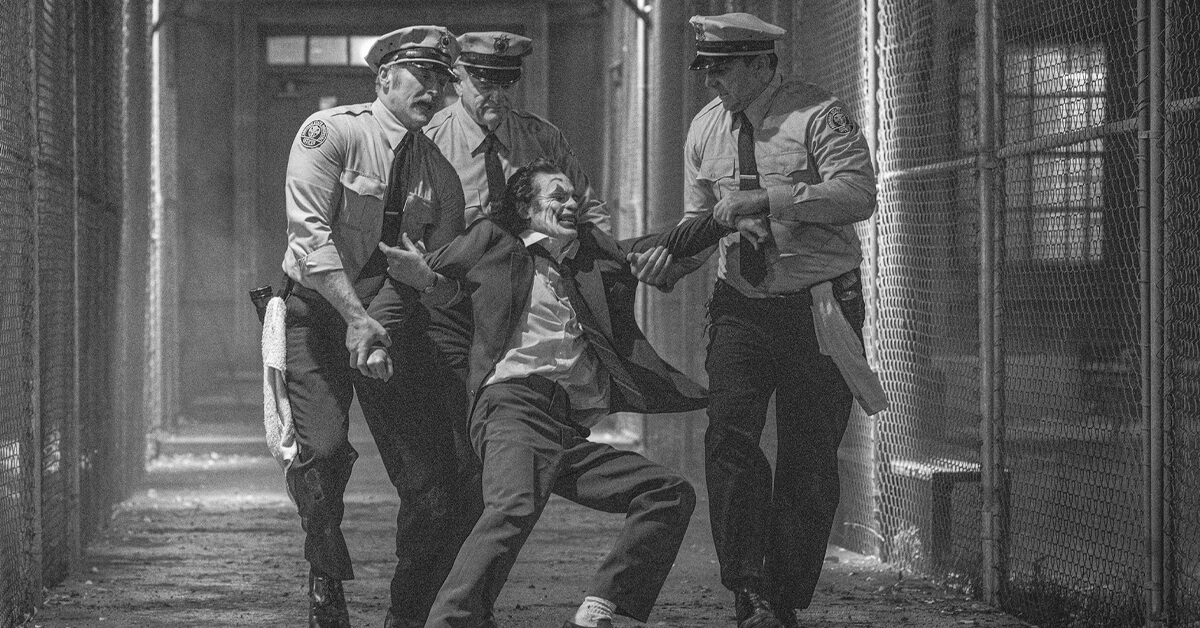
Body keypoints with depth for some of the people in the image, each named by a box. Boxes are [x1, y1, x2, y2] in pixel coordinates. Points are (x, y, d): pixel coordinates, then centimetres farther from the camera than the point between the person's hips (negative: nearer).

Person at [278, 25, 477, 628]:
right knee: (323, 448, -25)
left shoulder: (440, 173, 6)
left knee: (433, 481, -2)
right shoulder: (330, 132, -9)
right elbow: (310, 233, -18)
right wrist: (356, 318, -26)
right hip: (318, 312, -4)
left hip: (397, 322, 4)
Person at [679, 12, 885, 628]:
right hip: (741, 305, 4)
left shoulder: (817, 114, -11)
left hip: (819, 305, -4)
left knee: (809, 461, 1)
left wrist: (768, 198, -29)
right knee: (729, 437, -16)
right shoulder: (705, 127, 7)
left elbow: (858, 194, -23)